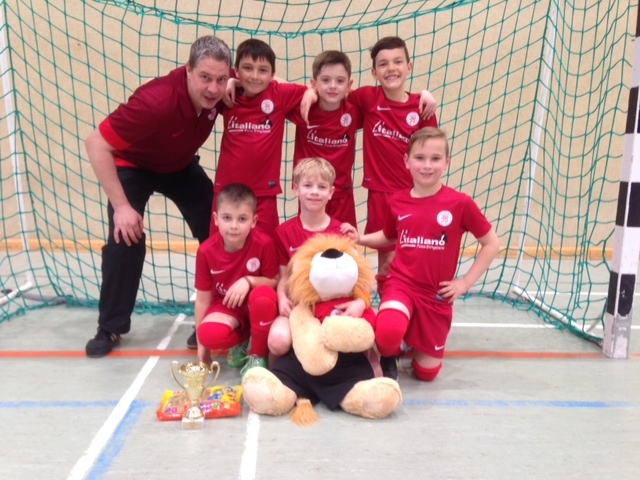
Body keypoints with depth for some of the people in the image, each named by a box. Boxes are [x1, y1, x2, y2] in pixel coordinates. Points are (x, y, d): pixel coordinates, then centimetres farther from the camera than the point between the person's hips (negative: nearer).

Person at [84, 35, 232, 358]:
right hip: (134, 165, -4)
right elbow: (96, 144, -35)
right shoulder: (156, 101, -40)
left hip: (181, 166, 5)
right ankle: (110, 328, 4)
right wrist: (121, 206, -34)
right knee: (125, 239, -15)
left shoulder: (218, 90, -25)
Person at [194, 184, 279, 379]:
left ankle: (257, 355, -11)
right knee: (209, 333, -32)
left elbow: (275, 281, -9)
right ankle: (241, 341, 6)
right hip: (226, 306, 1)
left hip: (256, 305, 0)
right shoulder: (206, 251, -16)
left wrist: (248, 281, -29)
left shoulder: (264, 243, -21)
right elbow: (203, 298, -8)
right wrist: (201, 346, -5)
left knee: (264, 295, -37)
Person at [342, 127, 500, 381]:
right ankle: (389, 357, 4)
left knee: (427, 372, 8)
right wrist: (360, 238, 0)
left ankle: (415, 339, 41)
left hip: (437, 294, 0)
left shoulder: (460, 203, -11)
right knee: (388, 333, -33)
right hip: (401, 283, 0)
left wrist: (465, 282, -4)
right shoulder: (397, 201, -3)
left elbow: (491, 244, 0)